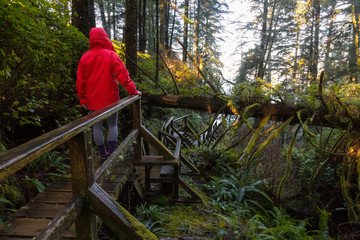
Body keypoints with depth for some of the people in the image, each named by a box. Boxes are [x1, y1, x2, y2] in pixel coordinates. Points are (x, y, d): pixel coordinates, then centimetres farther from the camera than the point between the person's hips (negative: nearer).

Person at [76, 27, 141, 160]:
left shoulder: (85, 57, -1)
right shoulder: (111, 55, -9)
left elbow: (80, 81, 2)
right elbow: (123, 76, -11)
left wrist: (82, 99, 11)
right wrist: (133, 91, -2)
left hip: (93, 100, 2)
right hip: (110, 99, -2)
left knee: (97, 127, 12)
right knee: (112, 125, 11)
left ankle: (103, 154, 21)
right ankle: (111, 154, 10)